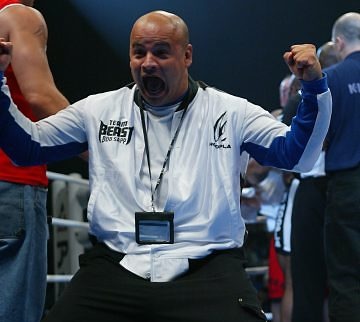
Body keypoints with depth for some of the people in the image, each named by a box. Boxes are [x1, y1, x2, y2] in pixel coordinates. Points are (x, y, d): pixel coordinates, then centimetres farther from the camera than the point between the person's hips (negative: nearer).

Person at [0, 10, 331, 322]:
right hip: (116, 266, 2)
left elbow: (297, 154, 6)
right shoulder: (99, 110, 15)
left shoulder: (231, 113, 9)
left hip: (207, 270, -2)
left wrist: (314, 86, -8)